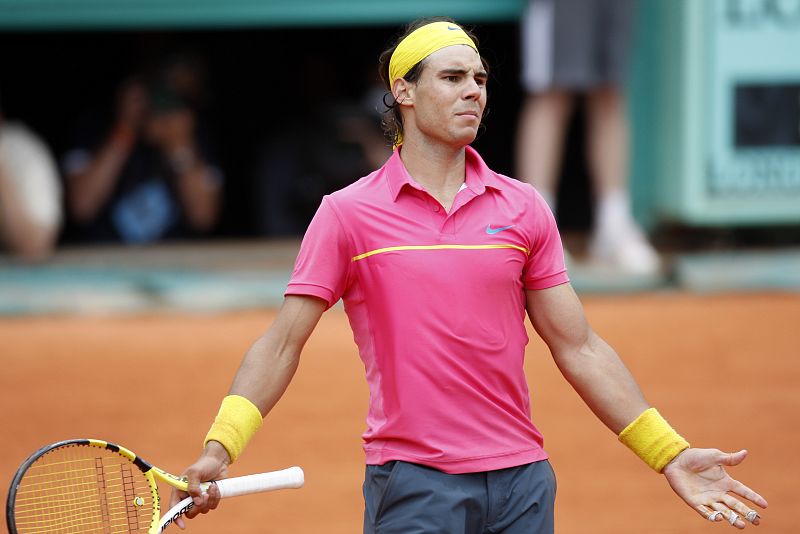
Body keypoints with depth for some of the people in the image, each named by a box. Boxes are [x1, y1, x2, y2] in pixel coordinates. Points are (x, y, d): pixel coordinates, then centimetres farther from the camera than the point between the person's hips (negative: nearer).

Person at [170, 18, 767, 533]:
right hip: (411, 479, -3)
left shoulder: (525, 209, 8)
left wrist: (669, 453, 5)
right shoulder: (347, 213, 0)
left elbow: (578, 348, 10)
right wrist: (220, 447, -13)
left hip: (521, 480, 3)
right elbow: (281, 345, -1)